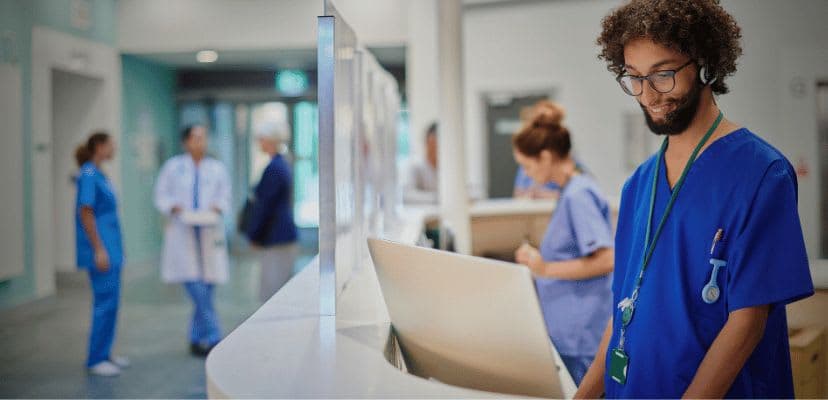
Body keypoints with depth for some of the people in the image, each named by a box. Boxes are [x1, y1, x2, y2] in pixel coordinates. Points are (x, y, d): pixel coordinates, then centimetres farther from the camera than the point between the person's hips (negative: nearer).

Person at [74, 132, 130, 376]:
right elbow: (85, 213, -17)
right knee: (105, 301, -6)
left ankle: (105, 353, 20)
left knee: (110, 301, 12)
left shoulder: (98, 174, 14)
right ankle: (95, 359, 2)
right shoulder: (88, 174, -13)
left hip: (110, 248, 9)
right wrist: (99, 249, -19)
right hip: (101, 249, -9)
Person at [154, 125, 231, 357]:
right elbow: (161, 196, 7)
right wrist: (175, 208, -11)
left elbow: (225, 196, 9)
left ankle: (197, 339, 17)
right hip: (183, 233, -2)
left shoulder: (217, 168, 9)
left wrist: (216, 208, -11)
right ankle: (213, 337, -8)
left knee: (205, 290, 3)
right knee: (196, 289, -12)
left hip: (209, 233, 2)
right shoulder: (173, 167, 5)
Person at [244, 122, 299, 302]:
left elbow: (264, 205, -15)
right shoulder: (283, 164, 15)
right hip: (286, 234, 10)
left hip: (276, 237, -10)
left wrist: (254, 235, -6)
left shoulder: (273, 168, -16)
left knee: (273, 291, -7)